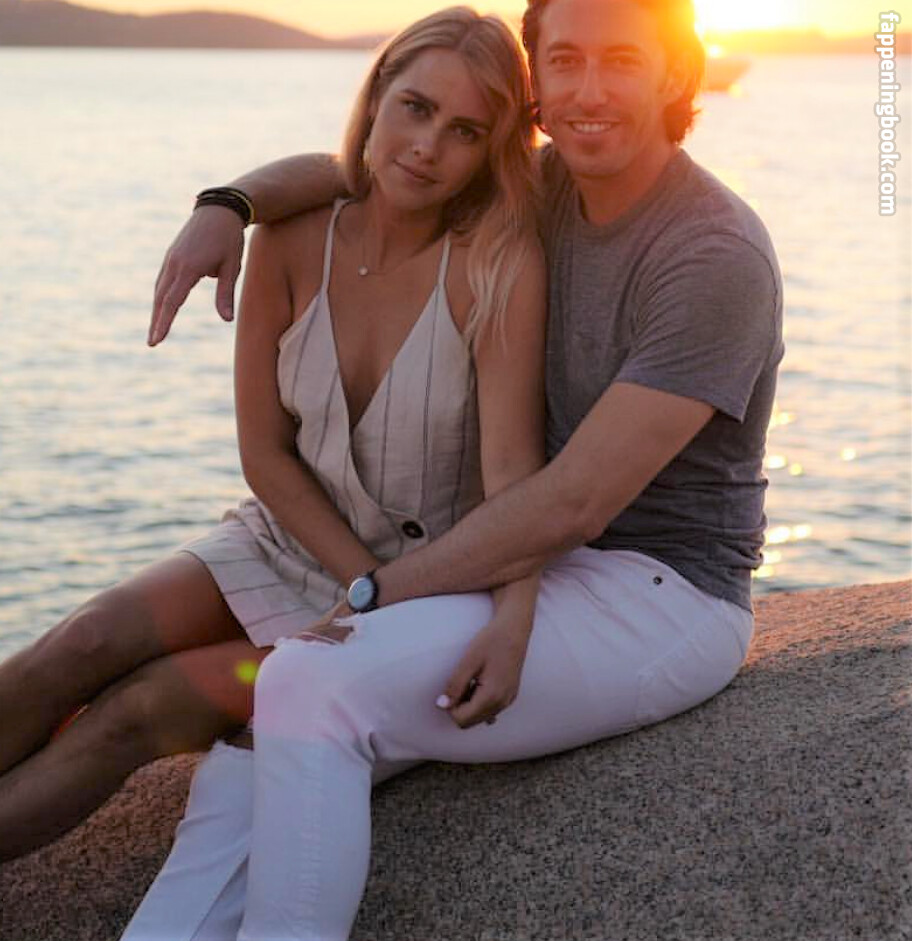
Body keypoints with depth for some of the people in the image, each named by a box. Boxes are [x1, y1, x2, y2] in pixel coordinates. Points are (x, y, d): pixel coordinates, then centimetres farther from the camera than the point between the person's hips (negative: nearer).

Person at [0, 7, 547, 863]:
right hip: (284, 542, 4)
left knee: (138, 713, -17)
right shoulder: (290, 242, -10)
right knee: (74, 654, -17)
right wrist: (375, 591, -14)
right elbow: (264, 453, -6)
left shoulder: (500, 264, -20)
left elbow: (513, 468, -26)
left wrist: (512, 618, -42)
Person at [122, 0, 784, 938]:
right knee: (253, 770, -11)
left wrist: (376, 593, -16)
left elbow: (573, 503, -21)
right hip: (544, 571, 7)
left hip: (660, 595, -7)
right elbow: (345, 172, 17)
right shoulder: (546, 185, 7)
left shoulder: (719, 257, -17)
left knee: (310, 689, -27)